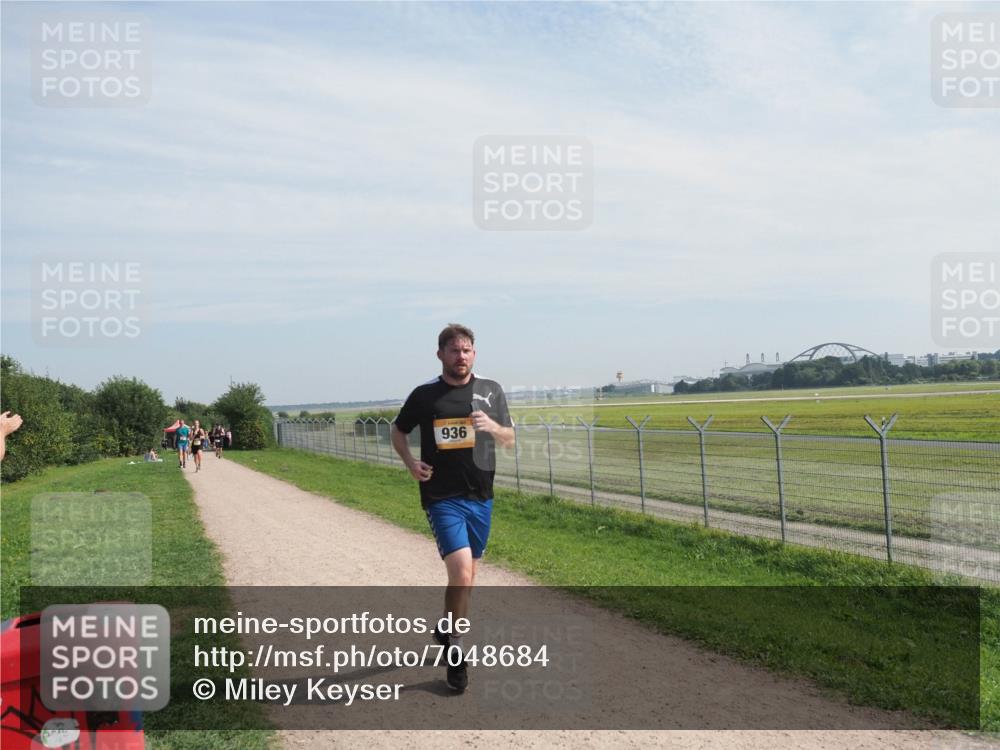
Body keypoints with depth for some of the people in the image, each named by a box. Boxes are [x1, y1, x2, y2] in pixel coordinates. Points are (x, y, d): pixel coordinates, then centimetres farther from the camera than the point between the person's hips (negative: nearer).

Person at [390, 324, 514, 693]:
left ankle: (446, 628, 42)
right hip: (442, 497, -4)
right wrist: (410, 462, -5)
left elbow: (509, 439, 9)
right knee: (461, 573, -16)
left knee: (467, 574, 17)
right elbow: (398, 431, 13)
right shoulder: (424, 395, -2)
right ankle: (454, 648, 4)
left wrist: (491, 425, -13)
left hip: (481, 497, 4)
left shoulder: (490, 390, 5)